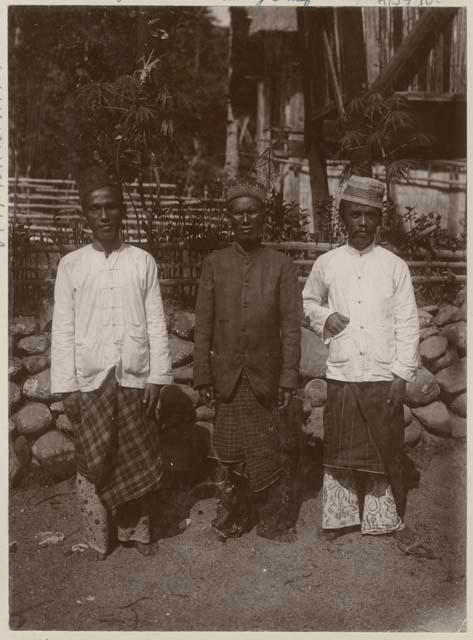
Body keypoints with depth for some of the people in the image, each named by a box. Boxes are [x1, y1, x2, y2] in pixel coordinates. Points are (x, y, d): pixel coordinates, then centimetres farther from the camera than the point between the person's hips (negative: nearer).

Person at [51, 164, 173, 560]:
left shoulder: (143, 262, 3)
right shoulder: (71, 265, 2)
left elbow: (156, 323, 2)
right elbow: (63, 329, 1)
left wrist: (158, 376, -3)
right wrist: (66, 386, -3)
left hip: (136, 378, 0)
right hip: (90, 380, 0)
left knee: (136, 461, 8)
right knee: (94, 462, 6)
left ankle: (136, 531, 26)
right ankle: (99, 537, 23)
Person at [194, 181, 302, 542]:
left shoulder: (281, 266, 0)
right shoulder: (214, 264, 4)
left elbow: (291, 326, -2)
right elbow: (203, 325, 3)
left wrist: (289, 378, -8)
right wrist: (203, 376, -1)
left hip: (267, 377, -1)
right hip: (228, 377, 1)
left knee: (271, 453, 6)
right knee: (231, 454, 10)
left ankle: (277, 522, 23)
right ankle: (233, 519, 27)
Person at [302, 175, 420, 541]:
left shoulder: (394, 266, 0)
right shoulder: (326, 264, 4)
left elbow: (408, 325, 0)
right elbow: (308, 301, 20)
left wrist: (402, 374, -6)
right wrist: (324, 316, -2)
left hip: (384, 378, -1)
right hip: (340, 376, 1)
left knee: (385, 451, 7)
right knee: (340, 452, 10)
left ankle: (384, 520, 24)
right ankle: (341, 517, 26)